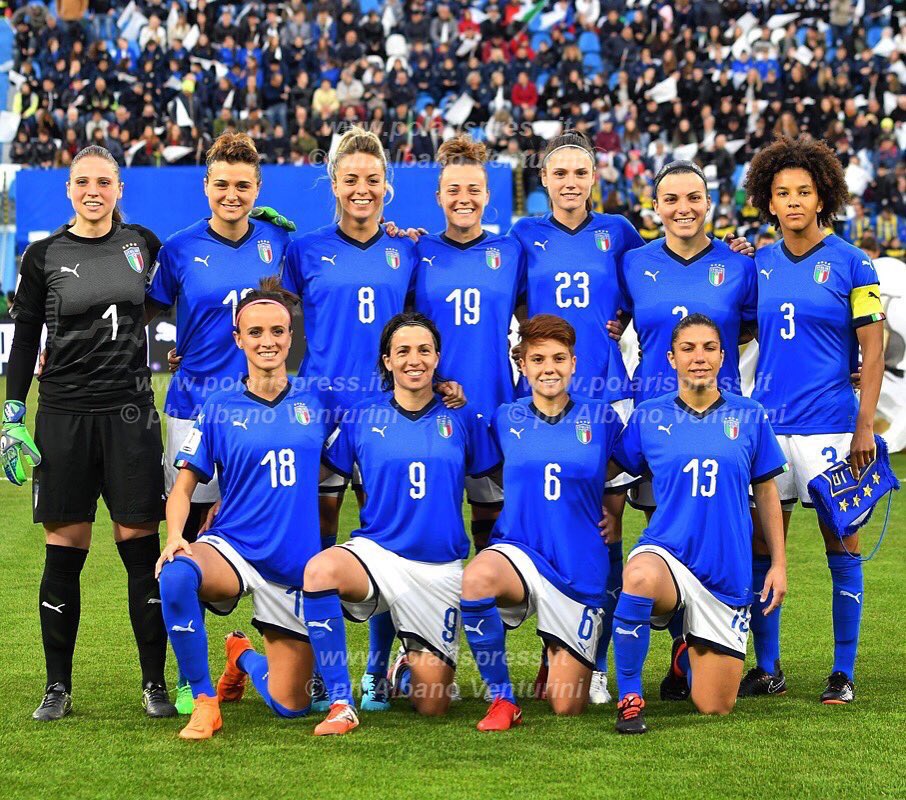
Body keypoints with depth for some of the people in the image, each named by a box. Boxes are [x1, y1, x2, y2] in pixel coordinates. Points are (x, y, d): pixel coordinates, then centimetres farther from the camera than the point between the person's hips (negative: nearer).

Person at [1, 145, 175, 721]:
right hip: (64, 414, -1)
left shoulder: (141, 243, 7)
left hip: (130, 413, 1)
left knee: (140, 545, -2)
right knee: (64, 550, 1)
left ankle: (155, 683, 6)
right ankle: (58, 688, 10)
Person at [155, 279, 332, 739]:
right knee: (176, 576, -39)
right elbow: (184, 487, 0)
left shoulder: (315, 404, 4)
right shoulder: (218, 409, 0)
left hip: (298, 565, 2)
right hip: (232, 547, -2)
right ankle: (204, 701, -21)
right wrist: (175, 536, -17)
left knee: (290, 707, 1)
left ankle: (243, 657, 38)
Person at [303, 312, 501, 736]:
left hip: (441, 569, 1)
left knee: (431, 705, -2)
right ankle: (340, 704, -26)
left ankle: (408, 671, 38)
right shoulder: (361, 418, 3)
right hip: (377, 554, -1)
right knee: (320, 569, -38)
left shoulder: (462, 419, 4)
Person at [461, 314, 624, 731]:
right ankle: (502, 700, -21)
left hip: (580, 567, 0)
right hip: (518, 552, 0)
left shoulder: (601, 419, 0)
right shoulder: (506, 419, 2)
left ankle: (559, 656, 37)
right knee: (477, 578, -39)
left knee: (566, 706, -1)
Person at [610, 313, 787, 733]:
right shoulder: (648, 416, 2)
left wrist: (779, 563, 9)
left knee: (715, 707, 3)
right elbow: (607, 470, 14)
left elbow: (766, 493, 11)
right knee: (641, 576, -42)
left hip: (728, 572, 2)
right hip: (666, 553, -2)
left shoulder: (749, 416, 3)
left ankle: (689, 653, 40)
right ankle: (629, 697, -24)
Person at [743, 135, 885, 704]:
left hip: (829, 423, -4)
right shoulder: (759, 264, 9)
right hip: (768, 420, 4)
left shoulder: (850, 264, -2)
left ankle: (844, 673, 8)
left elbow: (873, 351, -4)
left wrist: (865, 425, -9)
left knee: (841, 544, 1)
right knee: (762, 542, 4)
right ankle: (767, 668, 14)